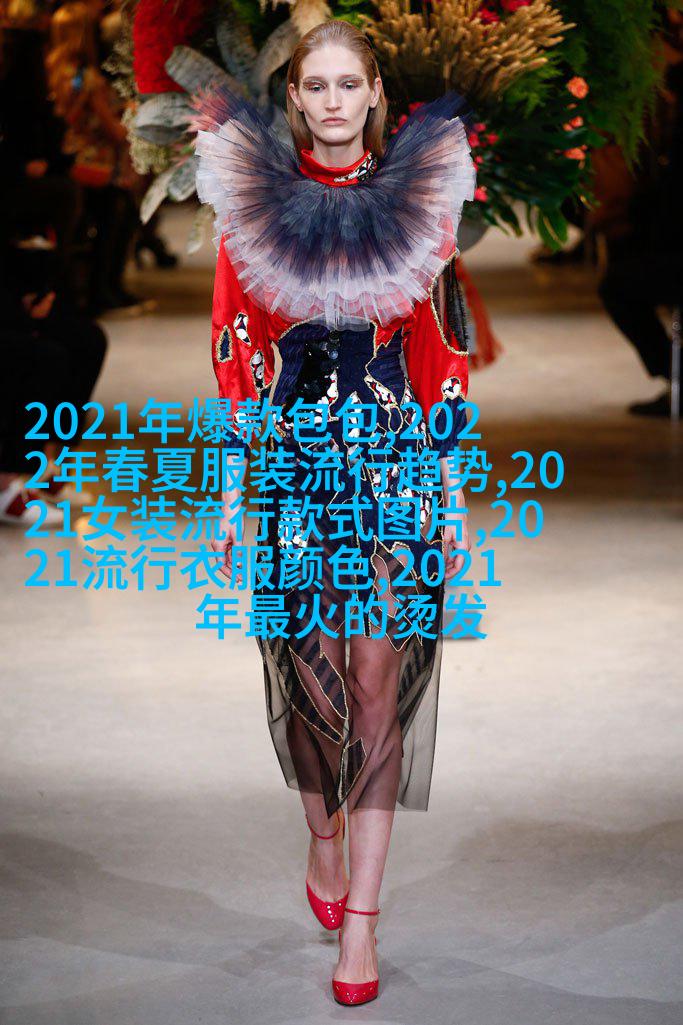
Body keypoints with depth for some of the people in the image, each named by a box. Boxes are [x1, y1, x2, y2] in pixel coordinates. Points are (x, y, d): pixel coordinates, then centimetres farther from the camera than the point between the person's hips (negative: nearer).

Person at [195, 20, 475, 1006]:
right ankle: (323, 840, 34)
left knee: (378, 681, -4)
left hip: (394, 462, 0)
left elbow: (442, 352, 5)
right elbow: (235, 353, 4)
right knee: (307, 669, 7)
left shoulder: (421, 201, 3)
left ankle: (361, 917, 1)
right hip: (292, 462, 1)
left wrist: (452, 491, 3)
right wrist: (229, 491, 1)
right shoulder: (252, 203, 2)